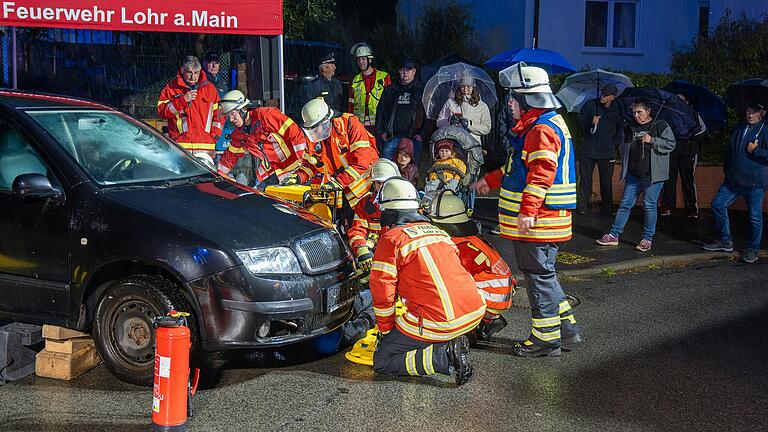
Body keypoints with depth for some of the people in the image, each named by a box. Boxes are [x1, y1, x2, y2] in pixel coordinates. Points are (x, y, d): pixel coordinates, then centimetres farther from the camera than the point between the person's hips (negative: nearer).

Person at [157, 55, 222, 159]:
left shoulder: (209, 88, 14)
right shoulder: (171, 87, 8)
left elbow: (218, 113, 18)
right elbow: (162, 112, 1)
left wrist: (214, 134, 6)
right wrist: (182, 100, -10)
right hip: (180, 144, -1)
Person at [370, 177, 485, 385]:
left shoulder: (392, 239, -3)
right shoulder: (439, 232, 17)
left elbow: (383, 293, -5)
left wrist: (386, 331, 12)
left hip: (437, 322, -7)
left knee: (382, 361, 8)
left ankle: (444, 356, -9)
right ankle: (455, 343, 11)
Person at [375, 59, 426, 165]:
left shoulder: (421, 90, 7)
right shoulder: (390, 90, 15)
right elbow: (380, 111, 16)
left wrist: (422, 133, -6)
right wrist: (381, 132, 5)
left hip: (413, 138, -2)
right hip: (392, 138, 2)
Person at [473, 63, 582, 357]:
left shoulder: (541, 129, -15)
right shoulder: (548, 123, 19)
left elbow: (541, 173, -26)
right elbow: (522, 169, 29)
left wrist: (527, 210, -30)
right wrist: (491, 180, 33)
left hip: (537, 221, -10)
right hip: (542, 221, 10)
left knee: (539, 276, -2)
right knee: (543, 274, 17)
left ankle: (546, 338, 7)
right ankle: (567, 328, 23)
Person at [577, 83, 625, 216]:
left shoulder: (617, 110, 2)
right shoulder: (590, 105, 1)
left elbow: (621, 129, 15)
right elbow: (580, 122, 4)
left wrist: (614, 144, 7)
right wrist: (590, 122, -16)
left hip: (607, 151, 0)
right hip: (588, 149, 0)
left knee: (606, 181, 3)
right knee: (585, 179, 1)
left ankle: (607, 208, 13)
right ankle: (582, 206, 9)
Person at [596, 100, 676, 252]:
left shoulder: (660, 125, -2)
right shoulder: (632, 128, 14)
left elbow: (671, 145, -8)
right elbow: (625, 147, 26)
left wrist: (652, 141, -17)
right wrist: (624, 166, 17)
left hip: (652, 175, -5)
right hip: (633, 174, 5)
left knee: (649, 205, -1)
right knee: (625, 204, 6)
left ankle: (647, 239, 9)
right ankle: (614, 235, 11)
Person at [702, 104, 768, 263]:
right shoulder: (738, 129, 12)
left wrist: (754, 151, -16)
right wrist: (727, 170, 19)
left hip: (754, 183, -6)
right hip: (733, 180, 6)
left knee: (755, 216, 1)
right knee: (718, 204, 6)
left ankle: (752, 250, 17)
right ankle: (725, 241, 20)